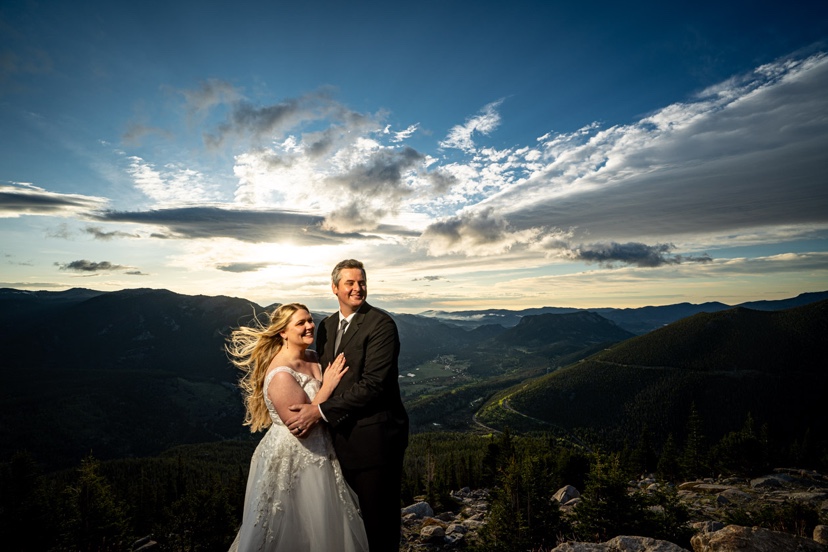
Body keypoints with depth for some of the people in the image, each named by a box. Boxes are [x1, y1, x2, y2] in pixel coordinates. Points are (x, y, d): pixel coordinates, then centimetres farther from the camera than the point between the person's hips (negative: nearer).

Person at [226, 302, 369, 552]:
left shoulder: (313, 358, 0)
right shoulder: (281, 374, -24)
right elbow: (301, 427, -25)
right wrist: (327, 385, -23)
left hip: (317, 456, 8)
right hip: (291, 462, -8)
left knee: (325, 530, 22)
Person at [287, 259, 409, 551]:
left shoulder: (380, 324, -15)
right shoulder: (326, 325, 9)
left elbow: (373, 384, -22)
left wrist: (321, 410, -20)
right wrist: (308, 411, 1)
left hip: (373, 437, -7)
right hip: (340, 435, 7)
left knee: (377, 520, 9)